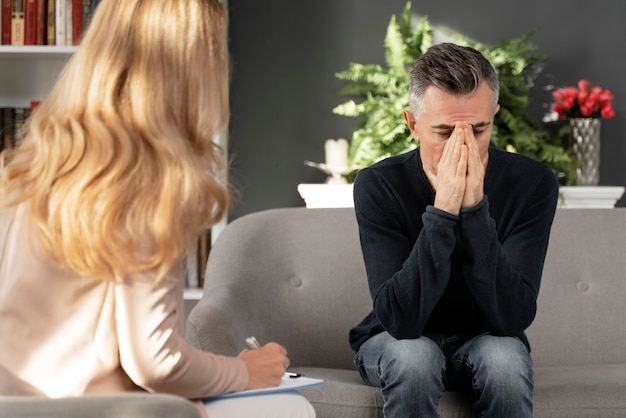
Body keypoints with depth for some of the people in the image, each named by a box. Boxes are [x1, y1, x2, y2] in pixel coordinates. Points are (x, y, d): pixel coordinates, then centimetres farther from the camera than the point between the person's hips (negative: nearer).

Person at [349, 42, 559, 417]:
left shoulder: (533, 183, -18)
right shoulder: (378, 186, -20)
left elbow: (513, 317, -25)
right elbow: (400, 319, -28)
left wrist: (474, 209, -35)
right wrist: (443, 210, -37)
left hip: (488, 341, 0)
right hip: (398, 344, 0)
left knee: (506, 358, -33)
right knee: (415, 355, -34)